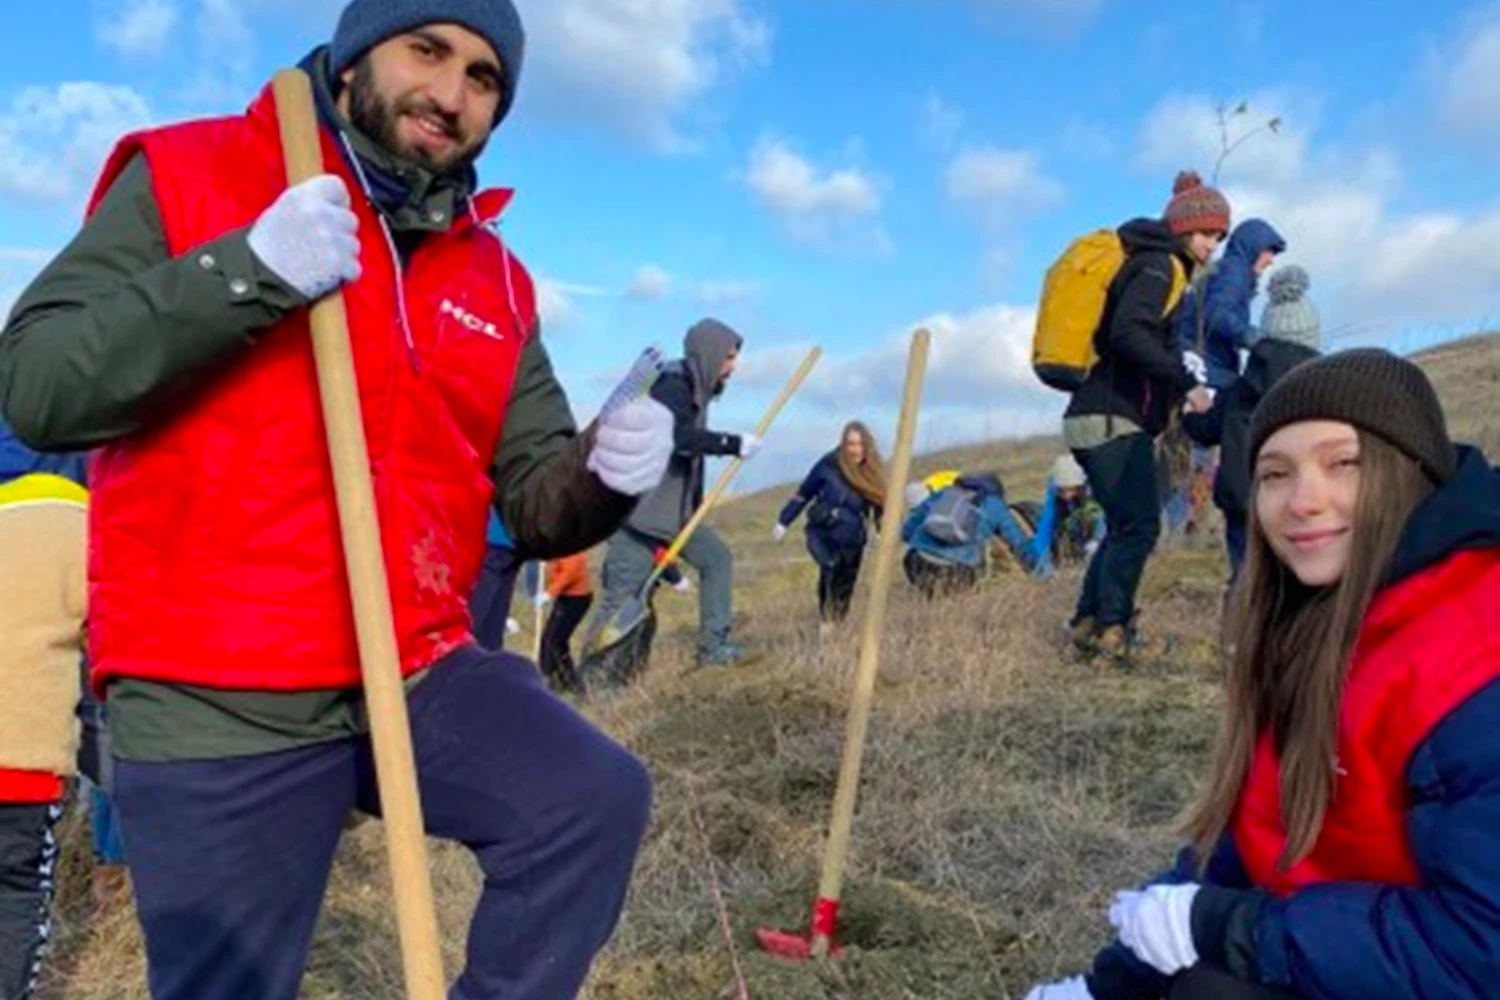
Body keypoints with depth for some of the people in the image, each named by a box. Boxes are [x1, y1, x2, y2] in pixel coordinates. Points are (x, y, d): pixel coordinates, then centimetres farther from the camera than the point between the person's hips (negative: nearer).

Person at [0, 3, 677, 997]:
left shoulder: (495, 280, 9)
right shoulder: (187, 177, -2)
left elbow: (536, 504, 8)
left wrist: (604, 475, -16)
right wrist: (245, 275, -24)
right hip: (214, 701, -3)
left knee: (598, 796, -16)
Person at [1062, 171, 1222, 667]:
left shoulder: (1158, 265, 22)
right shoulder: (1159, 265, -6)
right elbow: (1129, 333, -22)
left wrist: (1176, 378, 12)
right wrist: (1185, 381, -21)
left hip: (1103, 417, 10)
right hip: (1113, 420, -10)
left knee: (1125, 527, 12)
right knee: (1139, 525, -9)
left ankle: (1088, 624, 15)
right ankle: (1113, 632, -6)